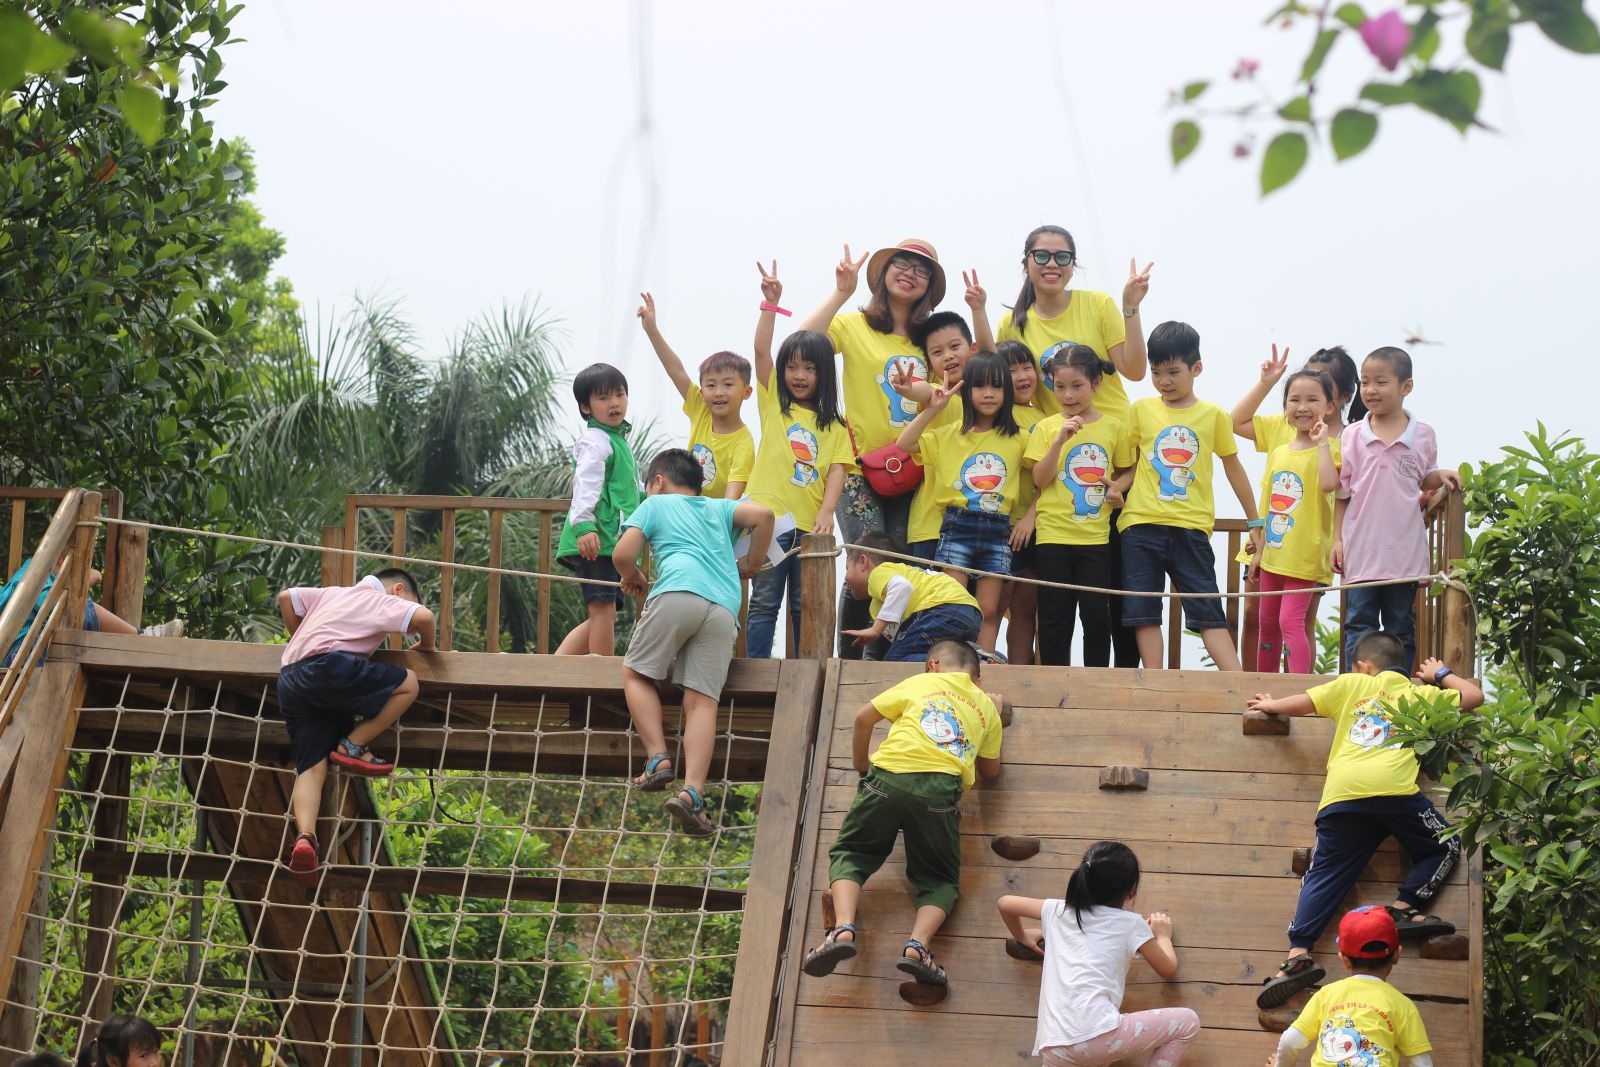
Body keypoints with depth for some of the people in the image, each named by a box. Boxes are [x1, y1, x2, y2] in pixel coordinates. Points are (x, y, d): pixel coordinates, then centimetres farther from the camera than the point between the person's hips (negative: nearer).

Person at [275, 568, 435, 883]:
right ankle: (352, 747, -1)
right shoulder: (384, 602, 10)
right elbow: (423, 617, -6)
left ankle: (304, 836, -22)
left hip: (289, 684, 8)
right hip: (328, 667, -8)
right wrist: (426, 645, 15)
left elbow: (286, 598, 36)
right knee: (407, 682, 0)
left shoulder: (333, 594, 32)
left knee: (311, 767, 1)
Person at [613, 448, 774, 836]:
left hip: (677, 592, -3)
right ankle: (693, 793, -21)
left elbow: (623, 555, 9)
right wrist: (751, 564, 26)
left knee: (636, 674, 14)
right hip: (724, 607, 3)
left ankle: (658, 758, -4)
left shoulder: (654, 504, 24)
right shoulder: (719, 507, 33)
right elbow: (763, 515, 14)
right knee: (703, 701, -5)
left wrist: (633, 579, 31)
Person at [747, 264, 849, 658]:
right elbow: (761, 349, -2)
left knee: (805, 607, 10)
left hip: (811, 523, 2)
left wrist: (826, 512, -12)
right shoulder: (773, 403, 9)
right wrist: (770, 303, -10)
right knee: (764, 603, -2)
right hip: (770, 518, -2)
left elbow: (837, 470, 2)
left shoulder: (833, 425, 11)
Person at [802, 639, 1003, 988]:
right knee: (940, 880, 16)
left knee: (849, 853, 16)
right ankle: (918, 945, -13)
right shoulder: (986, 706, 26)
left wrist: (861, 762, 33)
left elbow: (864, 717, 18)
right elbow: (990, 772, 33)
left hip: (888, 775, 0)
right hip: (940, 786, 1)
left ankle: (844, 927, -10)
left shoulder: (920, 682, 25)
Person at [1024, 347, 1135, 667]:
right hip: (1054, 534, -1)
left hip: (1096, 535, 1)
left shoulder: (1114, 427, 5)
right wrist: (1060, 440, -17)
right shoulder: (1046, 428, 1)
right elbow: (1039, 479, -6)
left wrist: (1117, 488, -5)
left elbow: (1124, 470, 17)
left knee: (1096, 613, 1)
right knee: (1055, 616, 3)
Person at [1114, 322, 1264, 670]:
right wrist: (1113, 488, -9)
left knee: (1208, 611, -3)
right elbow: (1133, 465, 13)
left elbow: (1233, 468, 14)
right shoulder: (1142, 410, 7)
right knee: (1143, 611, 1)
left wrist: (1255, 523, 17)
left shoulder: (1214, 415, 5)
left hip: (1191, 527, -1)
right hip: (1142, 524, 2)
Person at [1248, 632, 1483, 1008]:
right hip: (1394, 790, -2)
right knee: (1444, 848, 18)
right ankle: (1403, 907, 1)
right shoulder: (1420, 693, 24)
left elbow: (1302, 704, 22)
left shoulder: (1351, 684, 24)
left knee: (1324, 875, 6)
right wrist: (1441, 674, 47)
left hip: (1340, 796, 2)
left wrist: (1271, 705, 42)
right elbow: (1474, 696, 30)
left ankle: (1298, 953, -8)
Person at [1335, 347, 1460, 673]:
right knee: (1359, 626, 1)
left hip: (1404, 552, 0)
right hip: (1361, 551, 0)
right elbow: (1341, 493, 6)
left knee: (1401, 629, 9)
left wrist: (1441, 476, -5)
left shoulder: (1423, 435, 2)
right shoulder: (1352, 436, 1)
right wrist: (1337, 539, 1)